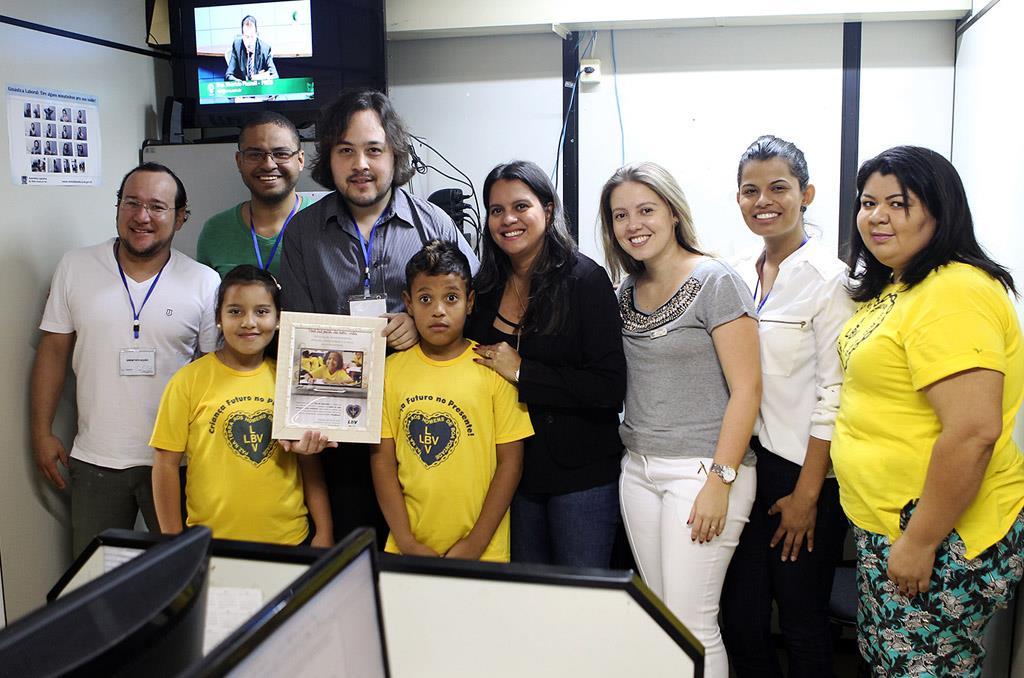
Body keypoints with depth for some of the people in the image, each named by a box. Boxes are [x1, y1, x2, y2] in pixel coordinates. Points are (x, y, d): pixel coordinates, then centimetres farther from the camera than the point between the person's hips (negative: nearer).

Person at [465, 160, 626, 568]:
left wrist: (522, 372, -19)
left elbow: (610, 387, -20)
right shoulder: (486, 286, 3)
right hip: (513, 469, 5)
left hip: (581, 472, -5)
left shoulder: (585, 279, -13)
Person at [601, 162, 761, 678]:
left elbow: (746, 388, -13)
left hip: (702, 468, -7)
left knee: (690, 624, -3)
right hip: (638, 470, 7)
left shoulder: (716, 282, -9)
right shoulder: (627, 292, 11)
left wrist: (720, 480, -17)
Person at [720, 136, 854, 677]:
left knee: (802, 623, 10)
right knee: (740, 619, 13)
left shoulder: (828, 278, -11)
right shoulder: (738, 272, 7)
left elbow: (835, 394, -13)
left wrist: (806, 495, -13)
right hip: (743, 464, 6)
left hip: (803, 474, -5)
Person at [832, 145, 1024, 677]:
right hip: (886, 523, 10)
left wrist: (920, 543, -23)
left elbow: (972, 433, -28)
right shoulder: (893, 288, 10)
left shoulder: (953, 295, -22)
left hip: (943, 537, -10)